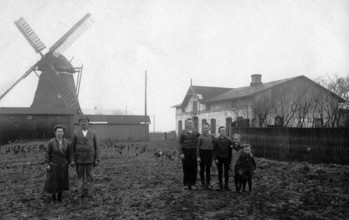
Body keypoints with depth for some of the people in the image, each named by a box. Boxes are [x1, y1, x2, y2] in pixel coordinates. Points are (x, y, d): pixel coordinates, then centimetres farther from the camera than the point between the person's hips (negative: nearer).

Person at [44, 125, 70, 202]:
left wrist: (68, 163, 6)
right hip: (53, 165, -2)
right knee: (53, 180, 6)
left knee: (62, 180, 9)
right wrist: (47, 164, -12)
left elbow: (68, 153, 3)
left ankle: (59, 195, 25)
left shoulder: (66, 142, -6)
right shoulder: (51, 142, -14)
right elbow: (47, 153, -9)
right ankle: (53, 194, 27)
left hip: (63, 165, 2)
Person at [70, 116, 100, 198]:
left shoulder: (93, 133, 2)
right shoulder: (75, 134, 2)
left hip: (90, 159, 0)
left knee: (90, 177, 0)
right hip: (79, 159, 0)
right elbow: (72, 147, 2)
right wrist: (72, 160, -6)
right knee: (80, 177, 5)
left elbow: (97, 147, 0)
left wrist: (97, 159, -7)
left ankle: (88, 194, 8)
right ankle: (82, 194, 13)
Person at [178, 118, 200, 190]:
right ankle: (186, 183, 16)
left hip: (194, 152, 2)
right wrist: (181, 153, -8)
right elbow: (180, 143, -1)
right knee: (186, 168, 4)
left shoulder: (196, 133, 7)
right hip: (185, 152, -2)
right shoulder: (183, 132, 1)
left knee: (194, 168, 1)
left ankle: (192, 184, 11)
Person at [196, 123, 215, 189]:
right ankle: (203, 182, 20)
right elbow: (198, 147, -4)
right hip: (202, 153, -2)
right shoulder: (200, 137, -3)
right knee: (202, 168, 7)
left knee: (208, 169, 4)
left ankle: (208, 183, 9)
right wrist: (198, 156, -9)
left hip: (209, 154, 2)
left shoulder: (211, 136, 6)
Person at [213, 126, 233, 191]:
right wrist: (215, 159, -8)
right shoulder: (216, 140, -1)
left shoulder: (229, 140, -1)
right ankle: (220, 185, 16)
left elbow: (230, 150, 1)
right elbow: (214, 150, -1)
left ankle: (226, 185, 15)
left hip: (226, 158, 0)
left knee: (226, 172, 4)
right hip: (219, 158, 0)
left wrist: (230, 159, -3)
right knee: (220, 172, 7)